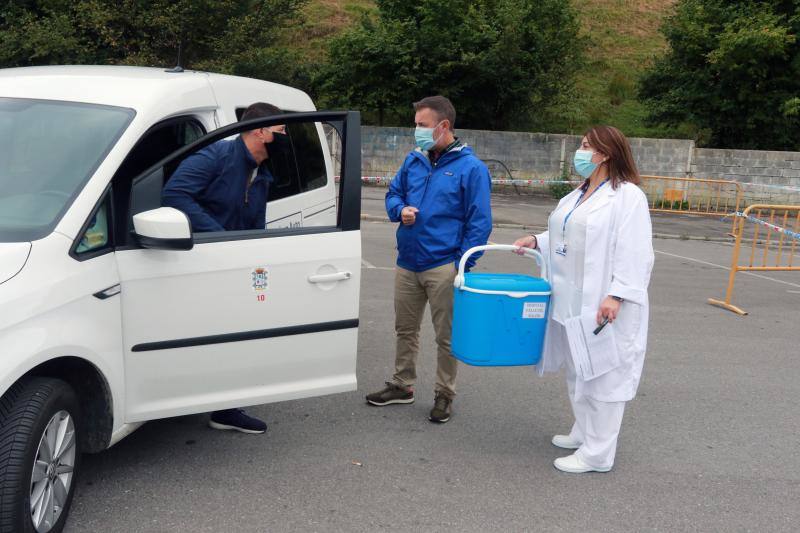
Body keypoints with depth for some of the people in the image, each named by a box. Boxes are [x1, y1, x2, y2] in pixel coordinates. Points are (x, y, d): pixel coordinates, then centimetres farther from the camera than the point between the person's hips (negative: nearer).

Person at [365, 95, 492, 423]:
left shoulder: (471, 168, -8)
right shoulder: (414, 161, 8)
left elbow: (480, 222, -9)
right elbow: (393, 194, 20)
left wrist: (464, 265, -15)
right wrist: (401, 210, -5)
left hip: (443, 267, -6)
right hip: (408, 263, 6)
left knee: (446, 336, 5)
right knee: (405, 329, 17)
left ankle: (444, 395, 20)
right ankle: (402, 385, 33)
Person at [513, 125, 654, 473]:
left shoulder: (628, 196, -13)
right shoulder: (578, 196, 15)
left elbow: (634, 254, -19)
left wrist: (617, 295, -27)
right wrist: (536, 241, 5)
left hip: (603, 306, -9)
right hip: (572, 302, 9)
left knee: (602, 375, -1)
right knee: (577, 371, 19)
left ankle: (597, 453, 7)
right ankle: (584, 434, 35)